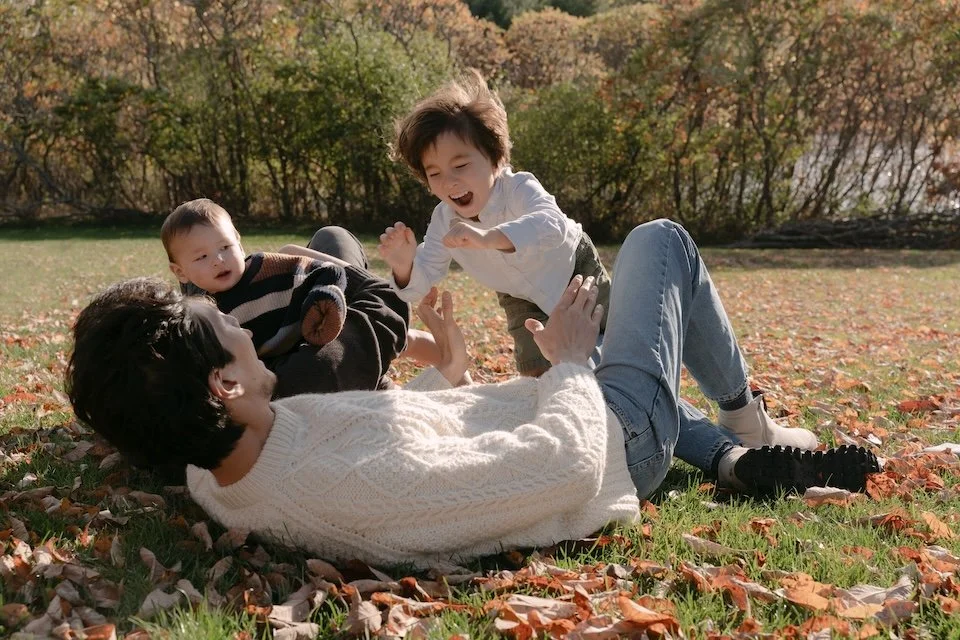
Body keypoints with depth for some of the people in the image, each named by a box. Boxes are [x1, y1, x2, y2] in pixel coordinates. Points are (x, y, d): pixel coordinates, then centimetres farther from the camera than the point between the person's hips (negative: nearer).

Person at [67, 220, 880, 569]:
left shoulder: (215, 481, -15)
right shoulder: (357, 482, -44)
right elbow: (566, 465, -34)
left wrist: (445, 369, 15)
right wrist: (569, 360, -16)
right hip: (612, 440, -7)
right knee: (660, 239, 12)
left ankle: (737, 457, 24)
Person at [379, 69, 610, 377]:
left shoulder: (519, 189, -39)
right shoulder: (443, 221, -23)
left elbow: (553, 225, -61)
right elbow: (422, 281, -19)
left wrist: (489, 237, -77)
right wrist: (404, 267, -44)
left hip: (574, 271, -3)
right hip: (522, 298, 3)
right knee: (537, 369, -7)